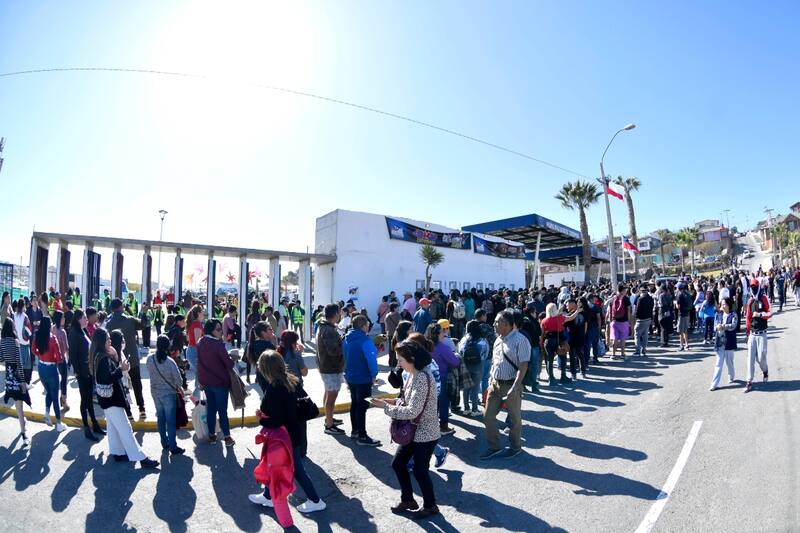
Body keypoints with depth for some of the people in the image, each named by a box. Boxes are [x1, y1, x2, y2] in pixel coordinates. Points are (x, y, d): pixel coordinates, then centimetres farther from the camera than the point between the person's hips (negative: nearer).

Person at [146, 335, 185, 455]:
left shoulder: (150, 359, -11)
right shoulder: (170, 362, -24)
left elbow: (151, 373, 3)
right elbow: (177, 378, -16)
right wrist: (179, 387, 5)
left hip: (155, 392, 5)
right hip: (169, 393, -5)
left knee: (160, 418, 18)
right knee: (170, 420, 3)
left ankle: (164, 443, 31)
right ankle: (173, 447, 9)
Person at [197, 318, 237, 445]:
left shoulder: (200, 343, 0)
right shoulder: (218, 344, -23)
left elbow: (199, 363, 8)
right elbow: (229, 364, -20)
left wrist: (201, 380, 16)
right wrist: (231, 357, 1)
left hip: (206, 382, 6)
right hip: (220, 382, -6)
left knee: (211, 409, 17)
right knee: (222, 411, 4)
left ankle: (211, 435, 26)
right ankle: (227, 437, 11)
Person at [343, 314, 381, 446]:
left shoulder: (346, 339, 4)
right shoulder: (365, 340, -22)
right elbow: (371, 358, -25)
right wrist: (373, 375, -13)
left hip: (350, 377, 8)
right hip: (363, 379, -8)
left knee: (354, 403, 20)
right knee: (362, 406, 0)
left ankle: (354, 430, 32)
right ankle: (362, 436, 8)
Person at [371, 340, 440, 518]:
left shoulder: (422, 379, -28)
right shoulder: (414, 375, 2)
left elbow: (412, 411, -30)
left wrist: (386, 407, -22)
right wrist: (394, 401, -4)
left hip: (425, 434, -9)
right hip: (414, 431, 9)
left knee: (420, 470, 8)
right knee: (398, 463, 16)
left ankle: (430, 506, 33)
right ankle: (407, 500, 36)